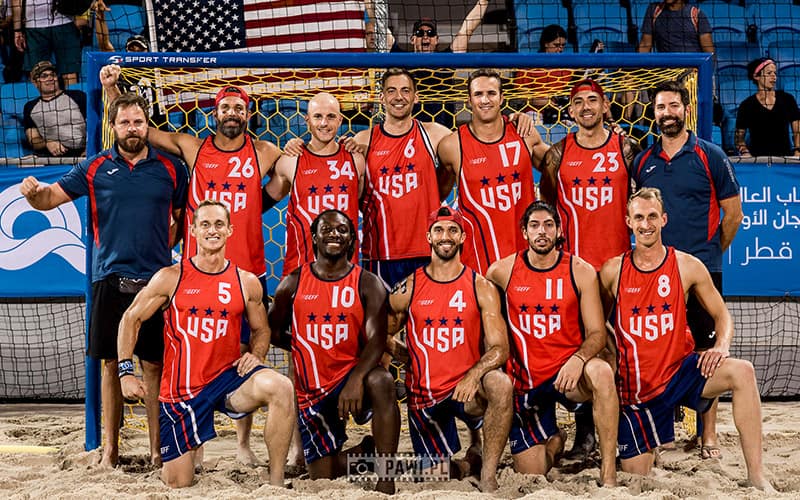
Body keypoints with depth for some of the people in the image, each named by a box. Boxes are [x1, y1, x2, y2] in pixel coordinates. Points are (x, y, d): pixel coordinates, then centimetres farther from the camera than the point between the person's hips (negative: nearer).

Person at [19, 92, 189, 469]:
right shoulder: (95, 167, 4)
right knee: (110, 364, 6)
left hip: (155, 279, 0)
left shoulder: (171, 168, 4)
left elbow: (185, 216, 13)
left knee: (154, 365, 3)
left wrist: (166, 245, 0)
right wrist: (33, 192, -17)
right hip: (109, 279, 1)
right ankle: (110, 447, 16)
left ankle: (157, 448, 11)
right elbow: (49, 198, 4)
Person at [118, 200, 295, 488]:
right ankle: (187, 451, 39)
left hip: (227, 377, 1)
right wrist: (125, 372, -5)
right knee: (178, 485, -1)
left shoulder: (247, 283, 2)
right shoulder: (170, 278, -4)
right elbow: (131, 319, 3)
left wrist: (255, 356, -5)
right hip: (180, 389, -1)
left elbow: (261, 330, 17)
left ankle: (276, 483, -19)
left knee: (281, 388, -32)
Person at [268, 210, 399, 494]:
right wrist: (309, 348, 5)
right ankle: (366, 450, 34)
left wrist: (356, 378, -34)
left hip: (351, 375, -3)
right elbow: (274, 333, 14)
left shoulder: (368, 284, -4)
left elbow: (377, 340, -17)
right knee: (323, 478, 1)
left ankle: (386, 481, -30)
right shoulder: (293, 284, 2)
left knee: (381, 381, -39)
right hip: (311, 392, 3)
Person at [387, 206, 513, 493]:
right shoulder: (408, 289, 1)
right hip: (425, 396, 2)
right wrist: (409, 356, -2)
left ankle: (488, 479, -24)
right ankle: (470, 458, 39)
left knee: (500, 384, -35)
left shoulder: (481, 288, -1)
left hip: (467, 389, -2)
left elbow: (499, 348, -9)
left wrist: (473, 374, -27)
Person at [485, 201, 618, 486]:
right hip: (526, 379, 2)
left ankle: (608, 473, -30)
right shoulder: (502, 272, -2)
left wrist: (578, 359, -29)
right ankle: (554, 440, 38)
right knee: (531, 479, 0)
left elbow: (597, 333, -7)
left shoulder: (580, 272, -5)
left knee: (601, 372, -39)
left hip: (568, 372, -2)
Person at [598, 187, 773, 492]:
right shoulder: (613, 271, -3)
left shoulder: (687, 266, -3)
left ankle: (756, 476, -25)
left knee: (741, 372, -31)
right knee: (635, 476, -1)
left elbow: (721, 314, 4)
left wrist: (721, 345, -15)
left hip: (680, 369, 0)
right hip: (636, 384, 0)